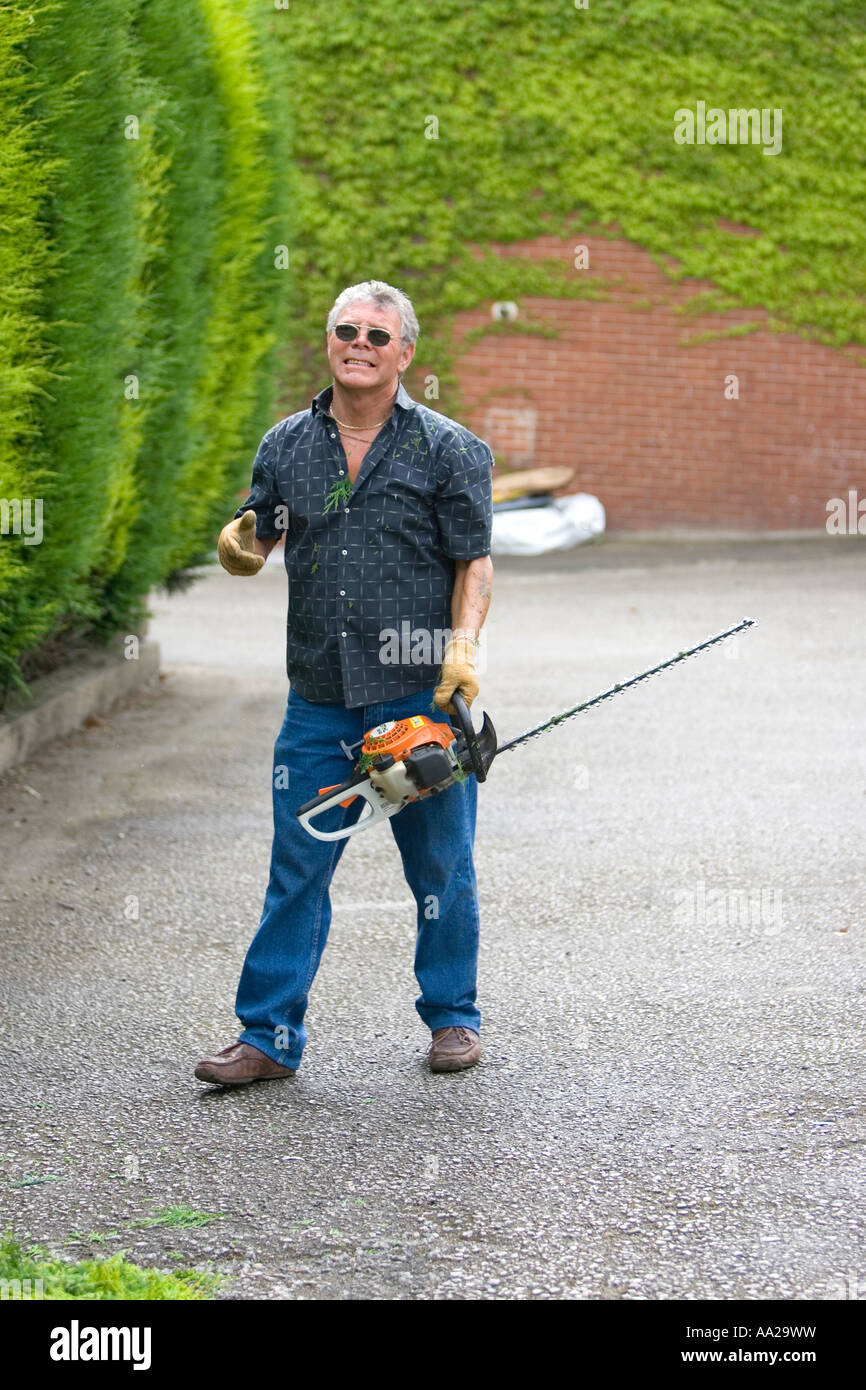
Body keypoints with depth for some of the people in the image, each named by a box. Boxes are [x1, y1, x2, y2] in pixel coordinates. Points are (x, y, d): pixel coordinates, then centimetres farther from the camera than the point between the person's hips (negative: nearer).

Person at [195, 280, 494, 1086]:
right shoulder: (287, 446, 10)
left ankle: (453, 1019, 22)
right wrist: (239, 549, -9)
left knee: (439, 867, 7)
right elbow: (255, 547, 14)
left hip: (420, 694, -3)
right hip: (319, 698, 3)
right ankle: (270, 1038, 7)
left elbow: (474, 565, -2)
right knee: (297, 869, 3)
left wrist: (463, 646, -16)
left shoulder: (449, 450, 0)